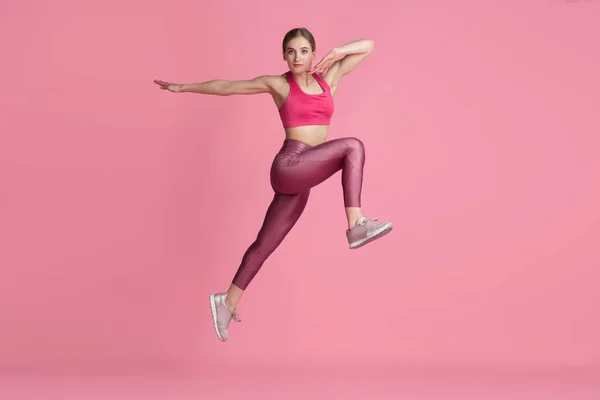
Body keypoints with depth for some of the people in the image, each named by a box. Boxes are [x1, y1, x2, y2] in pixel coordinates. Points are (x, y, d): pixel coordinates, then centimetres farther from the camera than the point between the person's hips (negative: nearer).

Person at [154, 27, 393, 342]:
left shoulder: (328, 77, 14)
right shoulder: (278, 84, 5)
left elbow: (368, 46, 17)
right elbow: (225, 87, 14)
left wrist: (337, 53, 0)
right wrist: (183, 87, 19)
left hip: (301, 178, 5)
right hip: (289, 166, -5)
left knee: (265, 244, 11)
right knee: (353, 146, -20)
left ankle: (228, 301, 23)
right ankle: (356, 226, -23)